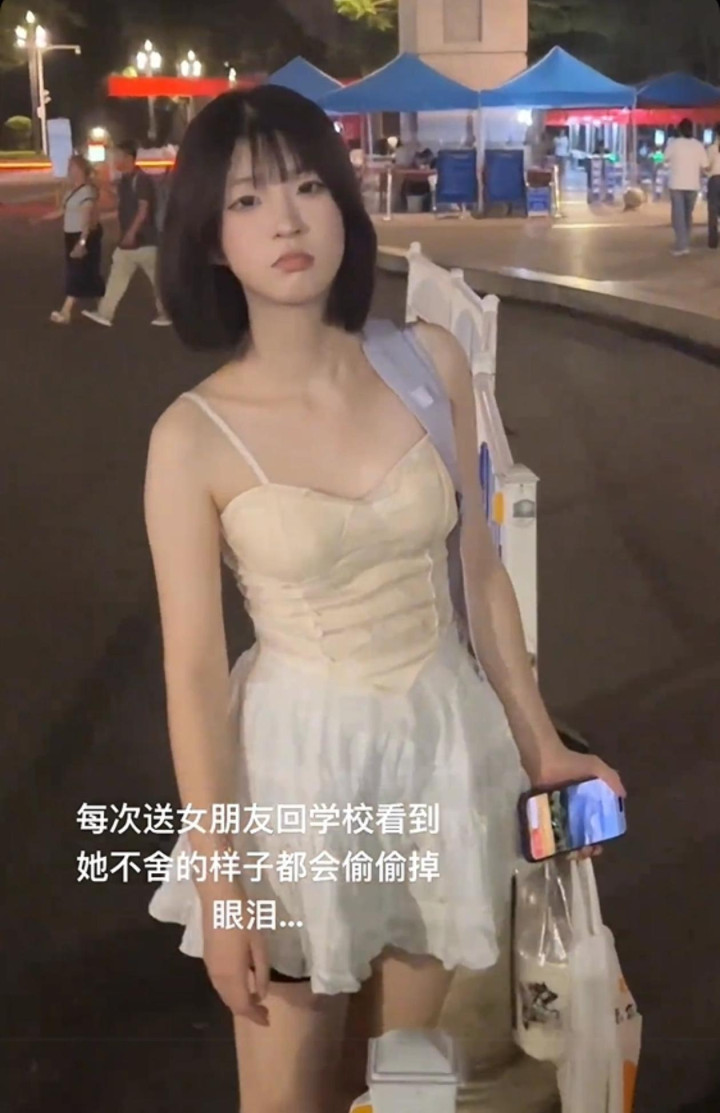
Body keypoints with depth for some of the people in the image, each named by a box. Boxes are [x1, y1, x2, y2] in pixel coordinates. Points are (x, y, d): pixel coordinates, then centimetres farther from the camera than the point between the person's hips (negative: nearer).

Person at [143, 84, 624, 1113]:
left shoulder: (431, 363, -7)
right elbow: (193, 671, -12)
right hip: (300, 760, -2)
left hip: (444, 739, 3)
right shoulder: (194, 437, -15)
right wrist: (218, 886, -9)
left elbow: (478, 570, 2)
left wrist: (541, 745, 8)